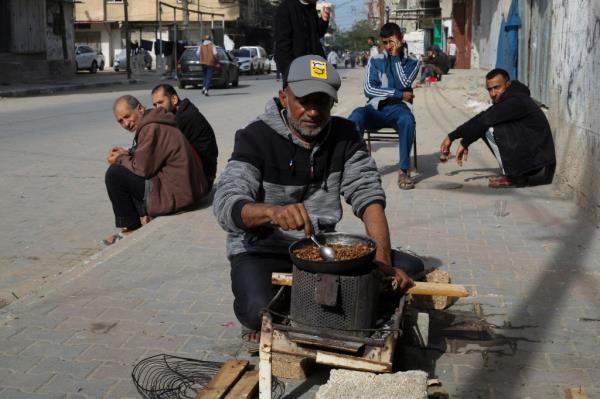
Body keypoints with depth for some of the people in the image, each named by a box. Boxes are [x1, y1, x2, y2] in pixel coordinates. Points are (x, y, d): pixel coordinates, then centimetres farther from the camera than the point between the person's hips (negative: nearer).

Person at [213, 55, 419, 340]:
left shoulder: (344, 136, -2)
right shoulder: (256, 137, -14)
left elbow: (368, 196, -10)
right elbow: (226, 204, -26)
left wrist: (382, 260, -26)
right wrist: (272, 211, -49)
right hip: (260, 251, -4)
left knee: (409, 269, -11)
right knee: (260, 309, -35)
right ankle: (264, 327, 5)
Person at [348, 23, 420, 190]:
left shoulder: (411, 63, 15)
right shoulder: (375, 61, 15)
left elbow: (403, 84, -6)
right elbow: (369, 89, 0)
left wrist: (395, 56, -1)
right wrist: (399, 94, -3)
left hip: (398, 108, 0)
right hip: (376, 107, 1)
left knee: (407, 119, -38)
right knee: (356, 116, -34)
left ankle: (404, 170, -31)